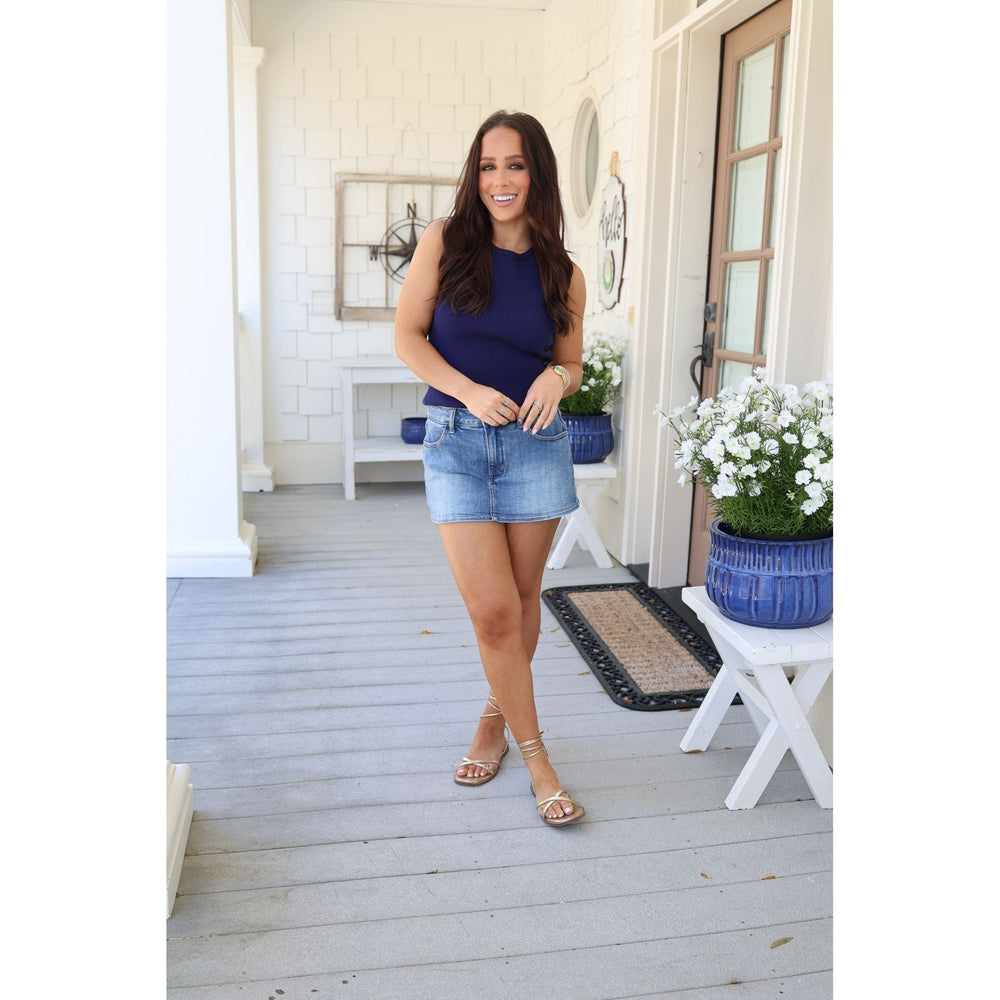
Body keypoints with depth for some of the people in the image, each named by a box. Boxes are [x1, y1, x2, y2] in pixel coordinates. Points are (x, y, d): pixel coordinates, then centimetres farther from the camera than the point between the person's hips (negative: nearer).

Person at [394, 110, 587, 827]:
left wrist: (558, 376, -12)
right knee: (493, 611, -5)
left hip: (536, 443, 2)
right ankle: (535, 756, 11)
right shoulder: (445, 241, 0)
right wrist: (469, 391, -14)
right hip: (457, 443, -2)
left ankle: (497, 715, 35)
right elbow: (408, 337, 0)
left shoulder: (564, 274, 4)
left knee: (521, 600, 10)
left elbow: (573, 365, 13)